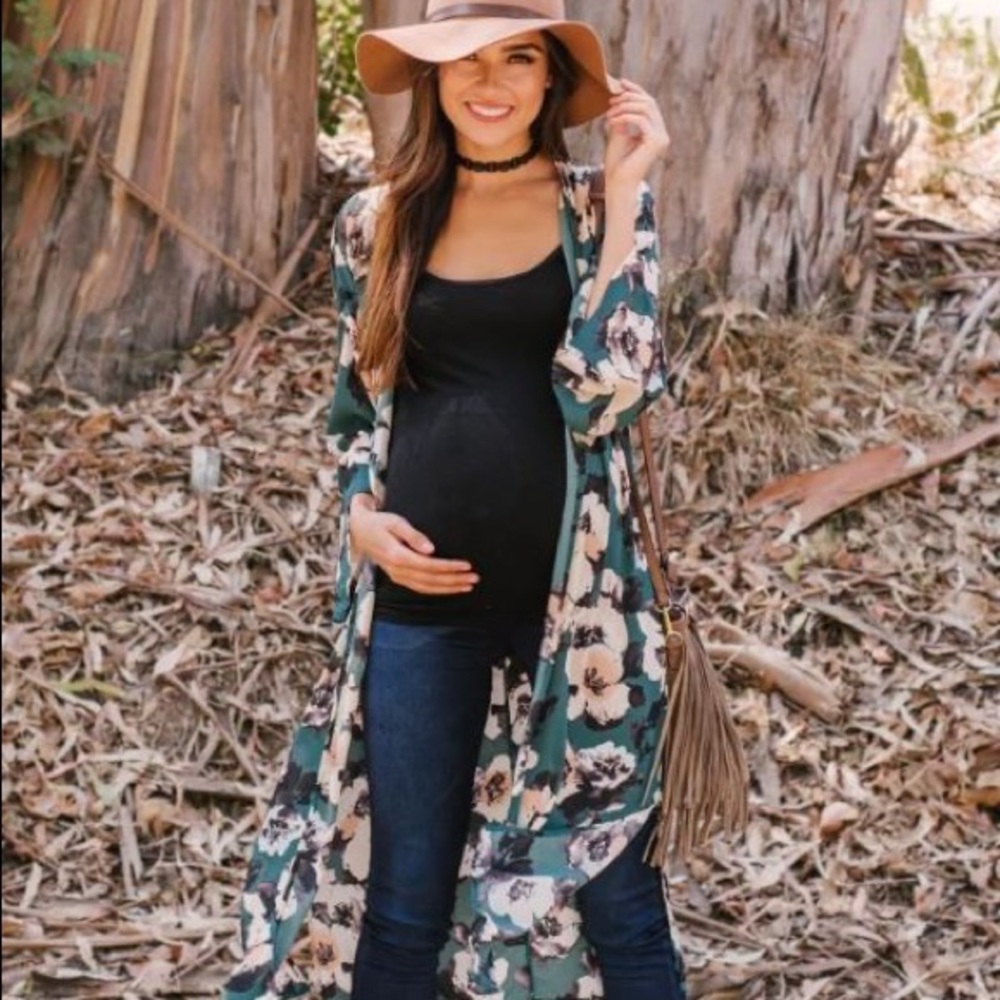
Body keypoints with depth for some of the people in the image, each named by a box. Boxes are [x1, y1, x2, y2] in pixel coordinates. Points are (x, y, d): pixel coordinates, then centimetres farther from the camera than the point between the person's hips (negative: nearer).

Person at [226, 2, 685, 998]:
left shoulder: (598, 204, -1)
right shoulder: (377, 222, 5)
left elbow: (610, 387, -14)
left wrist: (621, 195, -15)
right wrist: (360, 513, -4)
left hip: (575, 596, -2)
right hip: (421, 599, 2)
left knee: (611, 881, 7)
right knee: (401, 893, 11)